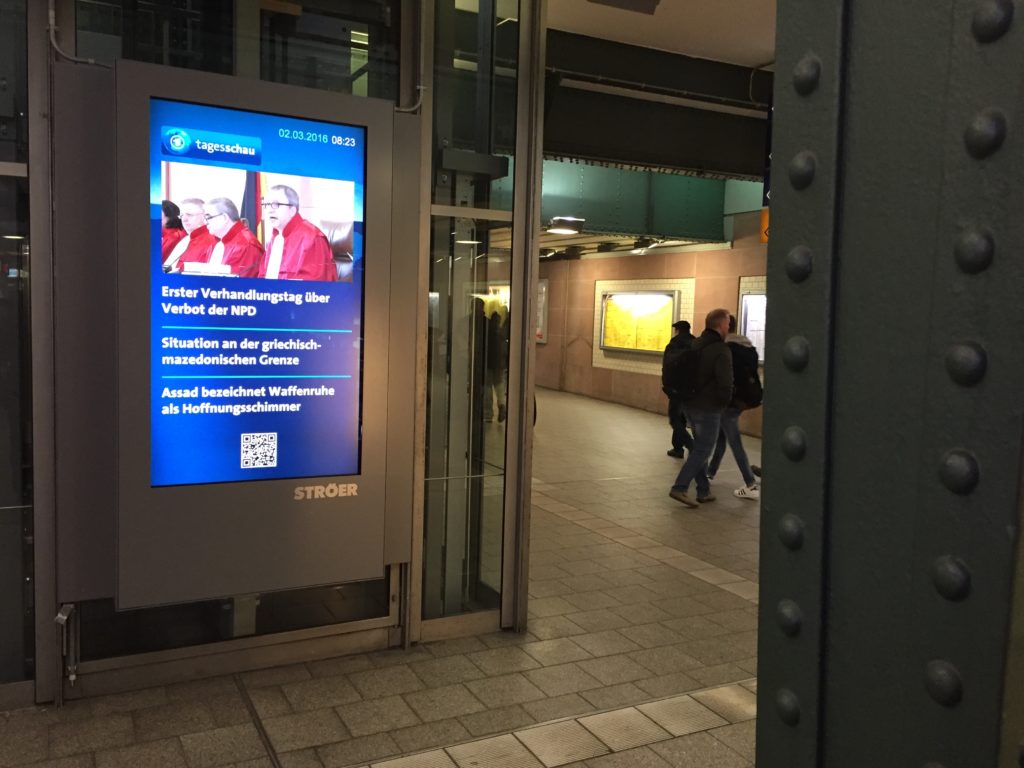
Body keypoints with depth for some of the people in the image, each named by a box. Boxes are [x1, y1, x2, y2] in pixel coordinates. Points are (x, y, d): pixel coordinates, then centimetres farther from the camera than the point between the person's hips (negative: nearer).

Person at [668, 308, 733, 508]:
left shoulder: (694, 345, 8)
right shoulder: (721, 350, -17)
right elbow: (725, 383, -22)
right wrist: (725, 402, -4)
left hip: (689, 404, 8)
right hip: (708, 408, -8)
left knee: (699, 447, 16)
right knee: (703, 450, -1)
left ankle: (703, 491, 21)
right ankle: (680, 488, -7)